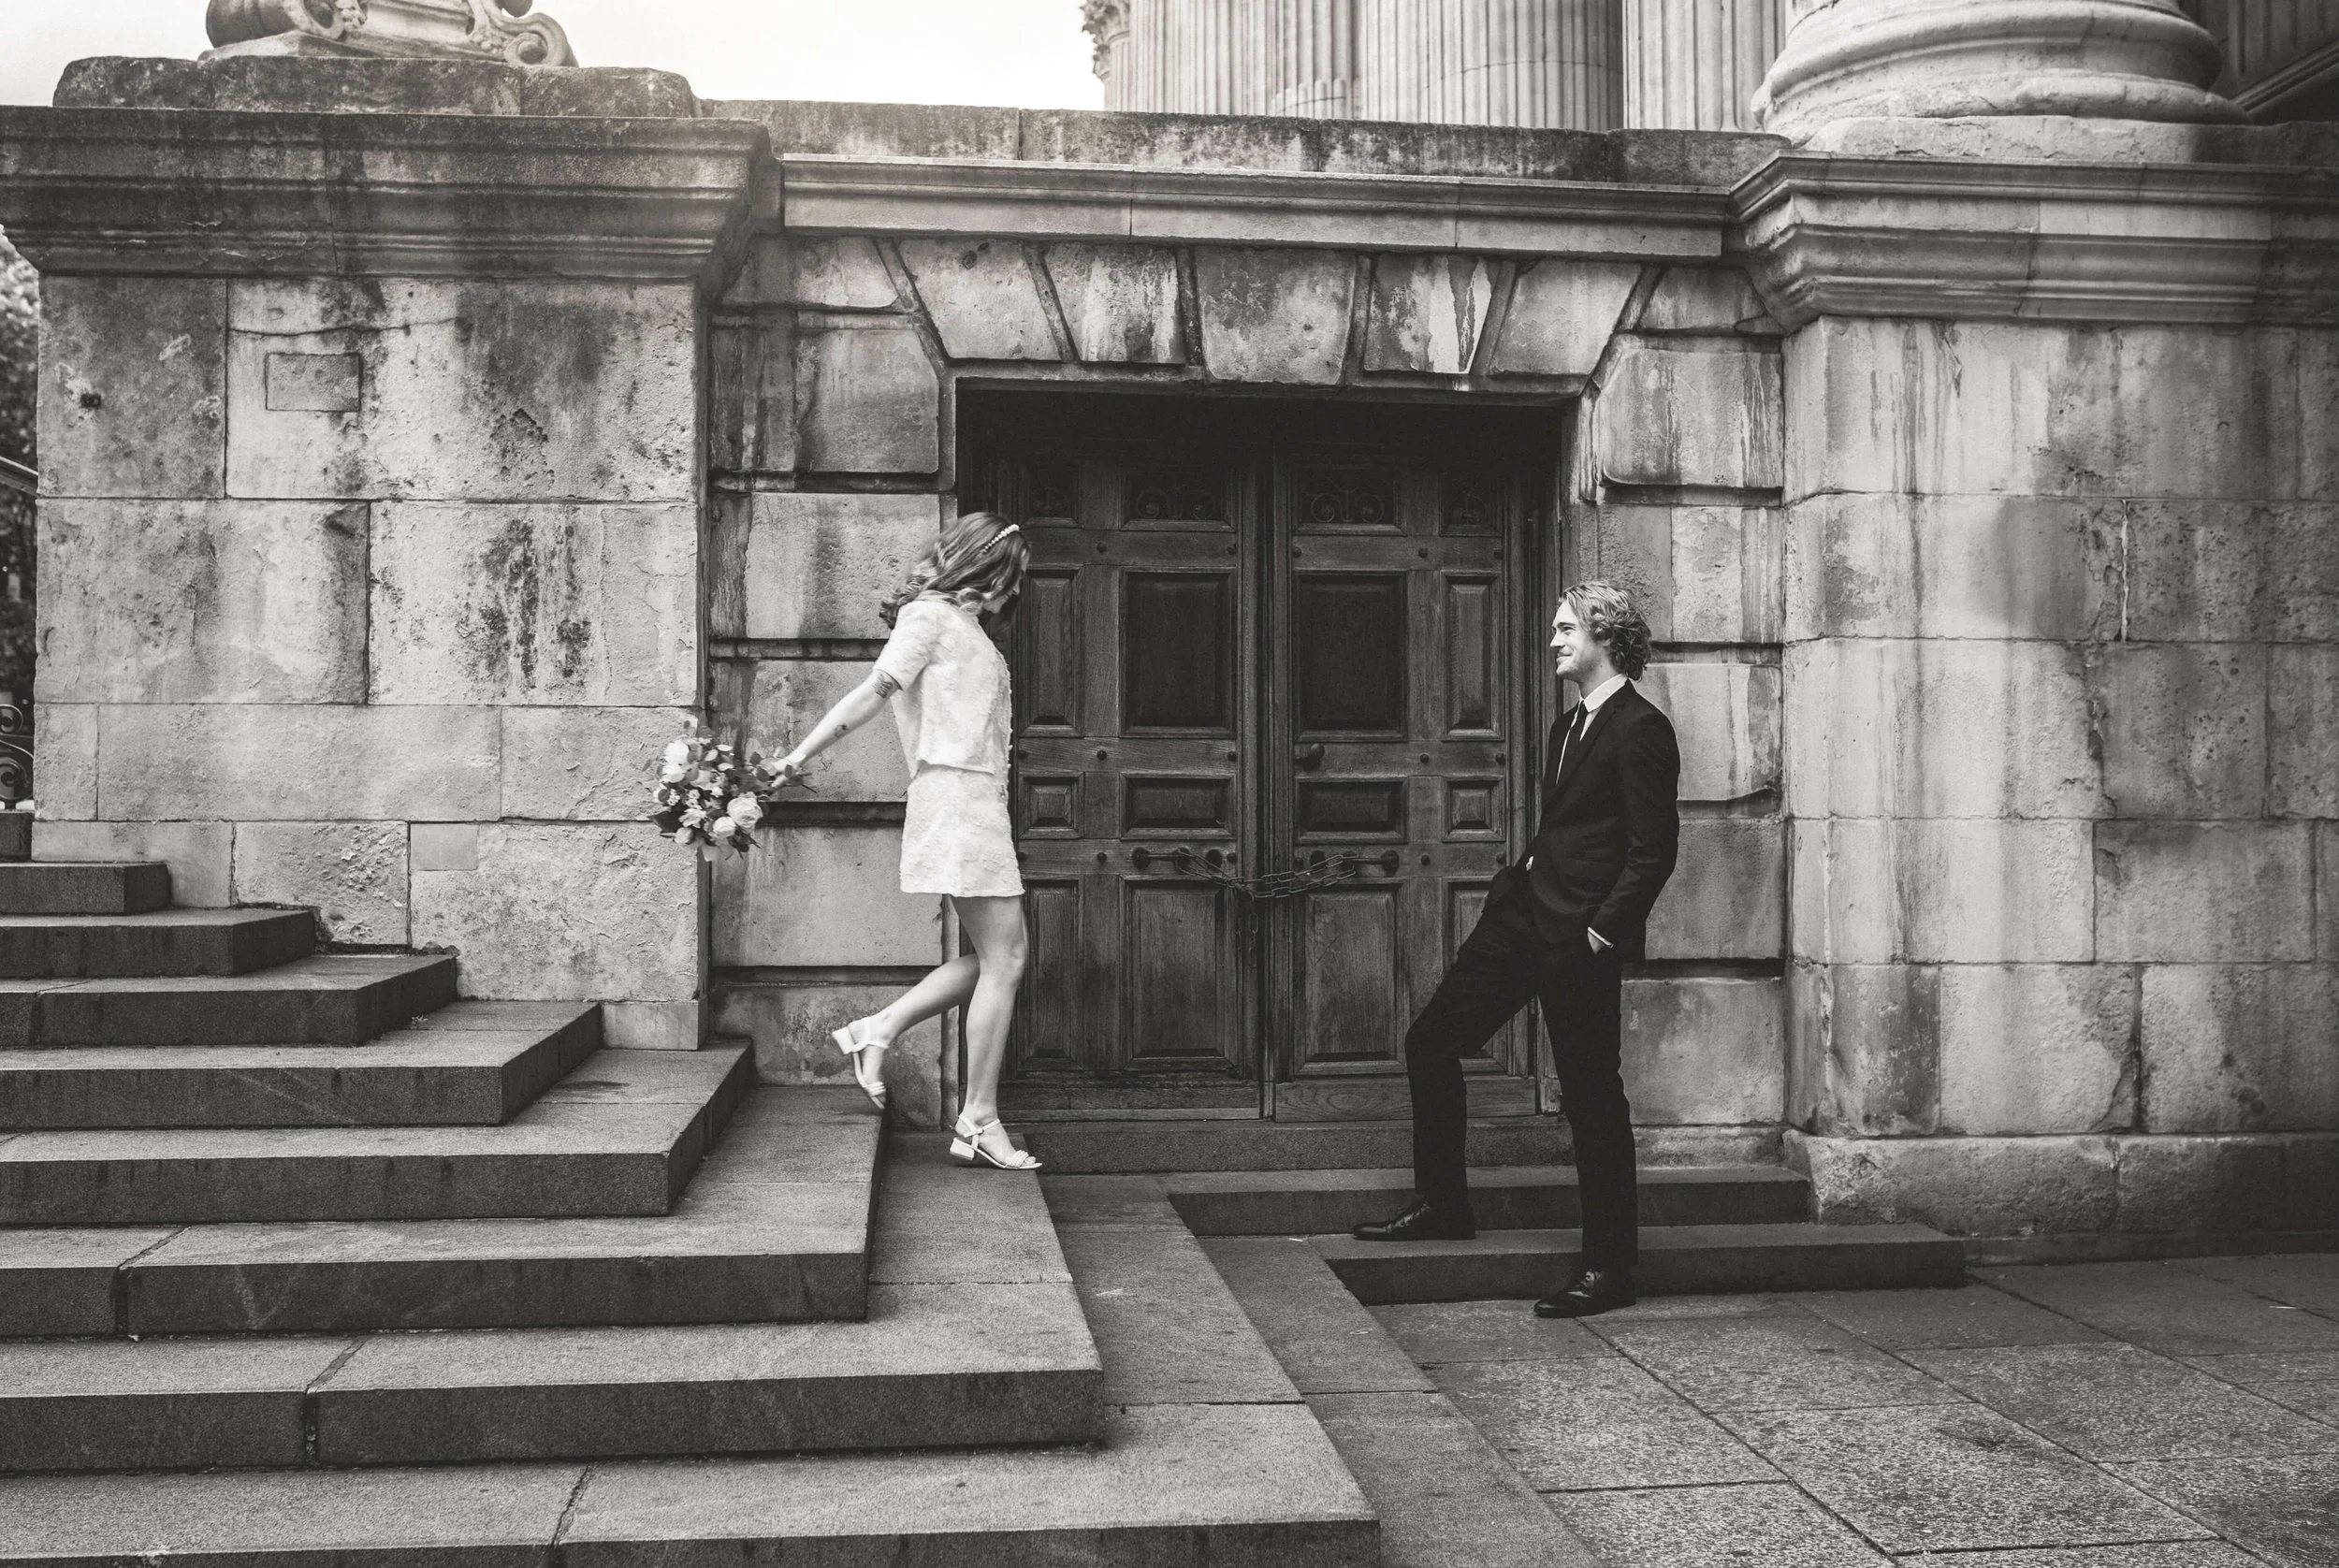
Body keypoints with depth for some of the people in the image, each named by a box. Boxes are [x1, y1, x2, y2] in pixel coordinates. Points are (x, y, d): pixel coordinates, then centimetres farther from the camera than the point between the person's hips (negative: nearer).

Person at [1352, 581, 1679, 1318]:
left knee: (1592, 1094, -2)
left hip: (1579, 937, -10)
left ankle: (1609, 1269, 8)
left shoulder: (1641, 730, -11)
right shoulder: (1568, 726, 18)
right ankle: (1443, 1206, 24)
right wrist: (1518, 881, 11)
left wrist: (1604, 931, -18)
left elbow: (1654, 850, -16)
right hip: (1521, 915, 10)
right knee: (1430, 1043, 10)